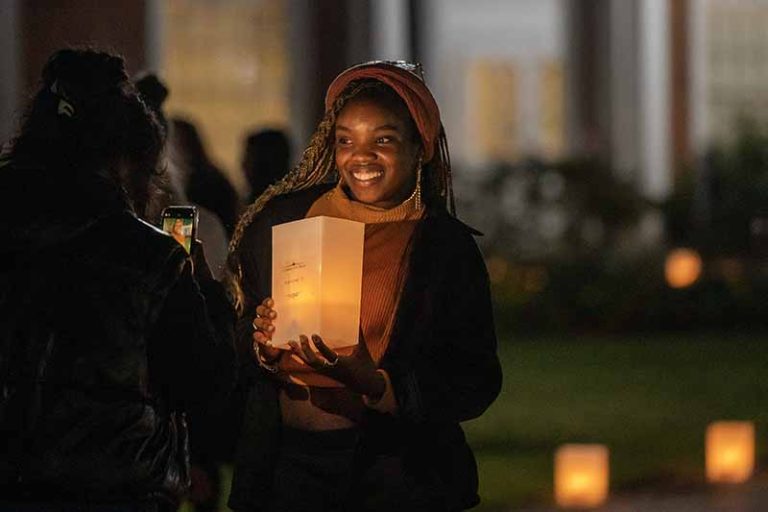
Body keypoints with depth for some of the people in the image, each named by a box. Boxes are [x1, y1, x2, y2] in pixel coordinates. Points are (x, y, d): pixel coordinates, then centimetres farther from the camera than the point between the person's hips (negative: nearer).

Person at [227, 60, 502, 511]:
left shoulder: (447, 248, -5)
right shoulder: (282, 218, 3)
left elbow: (476, 385, -8)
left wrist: (372, 384, -22)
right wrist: (261, 343, -15)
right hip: (287, 463, 2)